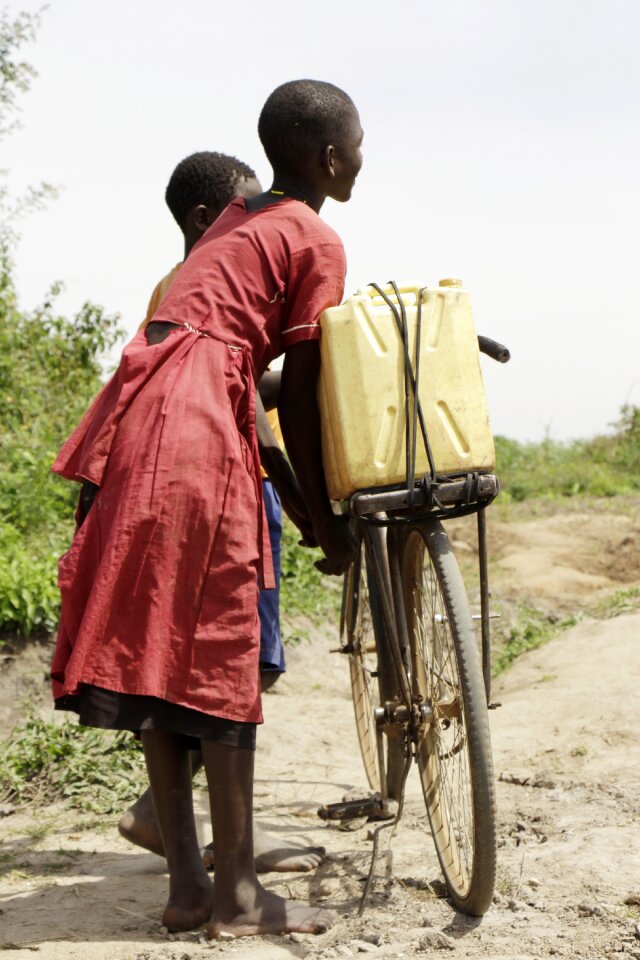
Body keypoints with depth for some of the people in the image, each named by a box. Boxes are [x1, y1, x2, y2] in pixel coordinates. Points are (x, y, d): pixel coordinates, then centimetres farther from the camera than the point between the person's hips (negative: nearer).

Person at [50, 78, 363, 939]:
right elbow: (300, 397, -2)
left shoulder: (238, 220, 25)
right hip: (200, 428, -8)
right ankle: (237, 895, 0)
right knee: (219, 651, -5)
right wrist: (328, 525, 5)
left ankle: (186, 883, 13)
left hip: (140, 416, 8)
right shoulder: (317, 241, 1)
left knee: (157, 648, 7)